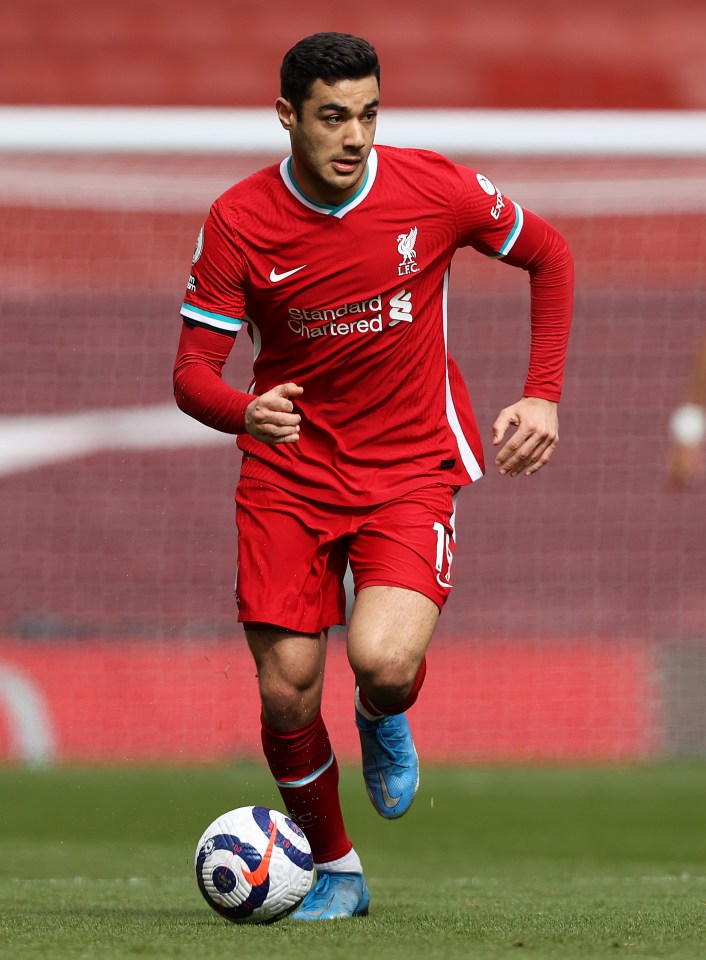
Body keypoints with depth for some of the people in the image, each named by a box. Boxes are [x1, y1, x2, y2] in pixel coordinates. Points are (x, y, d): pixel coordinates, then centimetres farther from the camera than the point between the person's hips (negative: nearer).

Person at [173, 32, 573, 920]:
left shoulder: (435, 190, -10)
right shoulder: (239, 222, -10)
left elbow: (548, 256, 8)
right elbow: (193, 371, -8)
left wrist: (543, 395, 1)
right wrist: (244, 412, -31)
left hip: (412, 464, -1)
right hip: (289, 471, 1)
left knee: (383, 661, -25)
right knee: (285, 693, -5)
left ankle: (385, 718, 14)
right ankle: (333, 869, 21)